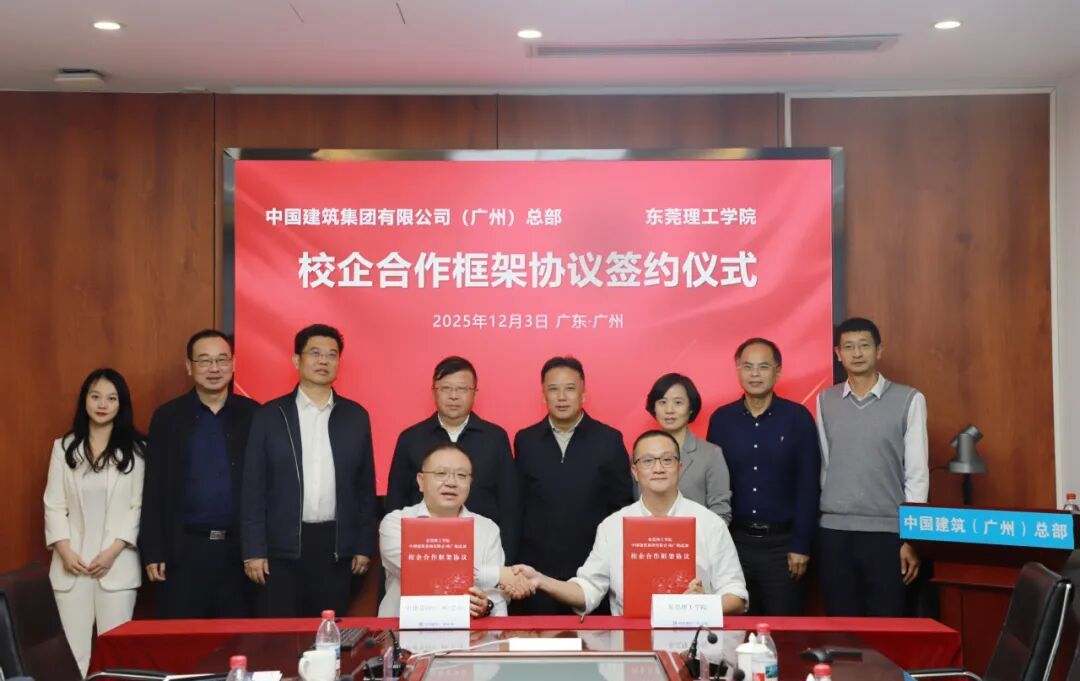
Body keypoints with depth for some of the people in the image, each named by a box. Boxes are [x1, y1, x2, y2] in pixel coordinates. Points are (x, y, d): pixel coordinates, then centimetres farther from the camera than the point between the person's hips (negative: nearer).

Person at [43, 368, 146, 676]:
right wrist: (65, 551, -7)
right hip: (72, 564, 2)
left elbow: (139, 506, -2)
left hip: (117, 564, -2)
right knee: (72, 649, 2)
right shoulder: (64, 447, 9)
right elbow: (54, 505, 6)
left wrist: (113, 551, -11)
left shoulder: (136, 450, 1)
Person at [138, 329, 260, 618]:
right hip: (184, 551, -1)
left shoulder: (253, 415, 5)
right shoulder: (168, 417, 3)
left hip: (240, 550, 1)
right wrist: (152, 552, -2)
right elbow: (155, 489, 3)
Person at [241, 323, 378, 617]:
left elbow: (365, 486, 10)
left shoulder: (356, 416, 7)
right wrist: (253, 550, -6)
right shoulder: (269, 416, 2)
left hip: (335, 546, 2)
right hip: (281, 547, -2)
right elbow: (253, 488, 0)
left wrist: (364, 546, 6)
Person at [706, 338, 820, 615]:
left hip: (783, 542, -2)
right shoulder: (721, 419, 4)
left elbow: (808, 486, -5)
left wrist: (801, 545, -8)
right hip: (734, 540, 2)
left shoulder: (798, 417, -3)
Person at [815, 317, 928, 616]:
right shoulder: (825, 400, 8)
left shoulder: (909, 400, -1)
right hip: (834, 531, 3)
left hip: (887, 531, -2)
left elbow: (917, 473, -2)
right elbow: (824, 466, 10)